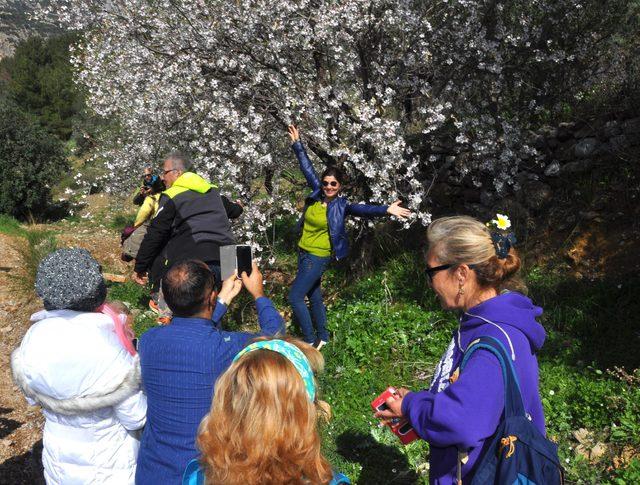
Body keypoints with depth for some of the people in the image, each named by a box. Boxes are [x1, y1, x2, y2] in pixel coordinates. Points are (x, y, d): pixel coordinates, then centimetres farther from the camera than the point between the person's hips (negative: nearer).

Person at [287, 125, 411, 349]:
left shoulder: (341, 206, -14)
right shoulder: (316, 194, -3)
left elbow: (363, 209, -30)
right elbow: (307, 167, 5)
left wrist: (386, 209, -45)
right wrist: (297, 143, 11)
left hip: (318, 257, -6)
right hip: (304, 252, 6)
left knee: (295, 297, -8)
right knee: (313, 295, 17)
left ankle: (310, 341, 6)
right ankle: (322, 337, 34)